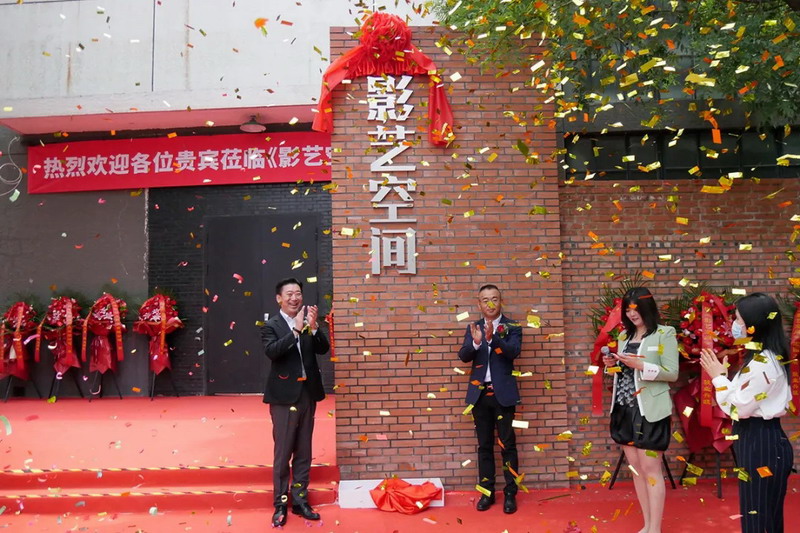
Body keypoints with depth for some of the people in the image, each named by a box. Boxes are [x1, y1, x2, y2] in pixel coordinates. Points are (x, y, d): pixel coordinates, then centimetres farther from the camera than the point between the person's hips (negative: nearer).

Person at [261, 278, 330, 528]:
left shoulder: (309, 323, 6)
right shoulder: (271, 326, -5)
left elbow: (323, 349, -4)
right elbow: (271, 351, -22)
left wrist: (313, 327, -19)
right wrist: (296, 330, -27)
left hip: (308, 394, 4)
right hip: (284, 396, -4)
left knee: (304, 452, 12)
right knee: (283, 453, 3)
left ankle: (300, 500, 23)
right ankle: (280, 504, 13)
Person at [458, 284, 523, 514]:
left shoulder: (512, 327, 0)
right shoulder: (473, 328, 8)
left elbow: (513, 352, -17)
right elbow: (463, 356, -4)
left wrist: (493, 337, -33)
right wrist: (475, 342, -25)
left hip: (503, 393, -3)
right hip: (480, 393, 3)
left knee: (507, 444, 2)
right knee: (484, 445, 9)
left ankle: (510, 493, 11)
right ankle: (487, 492, 18)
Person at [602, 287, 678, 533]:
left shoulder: (664, 334, -5)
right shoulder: (625, 335, 13)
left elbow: (672, 373, -10)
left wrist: (641, 365, -21)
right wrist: (612, 364, -1)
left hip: (649, 410, -6)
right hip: (624, 409, 7)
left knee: (650, 469, -2)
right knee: (636, 469, 11)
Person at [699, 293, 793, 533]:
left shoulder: (761, 364, -23)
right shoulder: (768, 357, 9)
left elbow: (738, 408, -21)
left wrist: (718, 377, -12)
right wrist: (724, 375, 4)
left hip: (760, 442, -10)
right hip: (763, 438, 10)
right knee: (766, 512, 20)